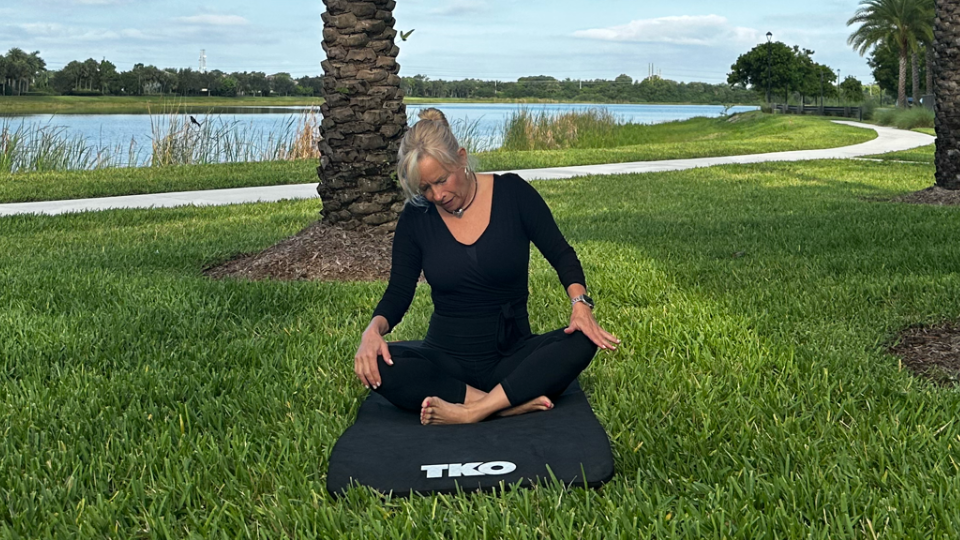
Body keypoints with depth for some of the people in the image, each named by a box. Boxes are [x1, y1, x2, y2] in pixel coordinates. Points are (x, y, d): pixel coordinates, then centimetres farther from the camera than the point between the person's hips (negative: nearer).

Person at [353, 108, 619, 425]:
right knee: (378, 368, -30)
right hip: (446, 358, 1)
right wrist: (374, 329, -19)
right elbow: (398, 292, 3)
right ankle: (511, 404, -31)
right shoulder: (416, 217, -1)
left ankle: (471, 411, -35)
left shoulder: (512, 193, -5)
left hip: (512, 355, 0)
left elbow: (561, 255, 1)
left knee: (580, 342, -30)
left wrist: (580, 303, -19)